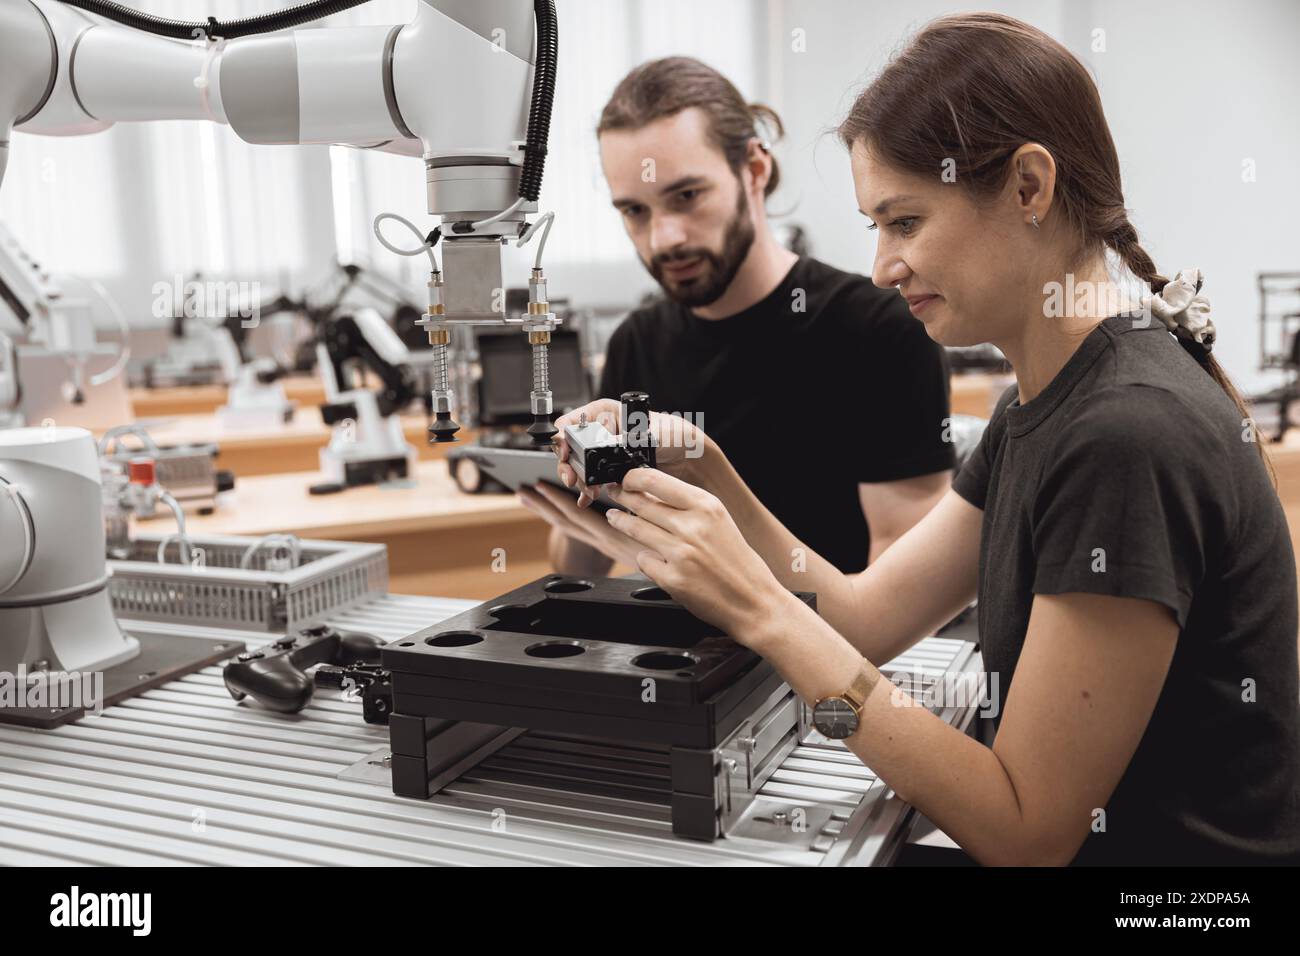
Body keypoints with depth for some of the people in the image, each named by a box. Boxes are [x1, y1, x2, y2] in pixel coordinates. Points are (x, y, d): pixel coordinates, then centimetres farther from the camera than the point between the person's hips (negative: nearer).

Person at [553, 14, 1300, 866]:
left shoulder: (1129, 436, -27)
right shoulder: (1041, 408, 2)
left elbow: (1026, 830, -24)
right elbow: (869, 617, 2)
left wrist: (761, 613, -27)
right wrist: (704, 480, -10)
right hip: (1088, 837, 7)